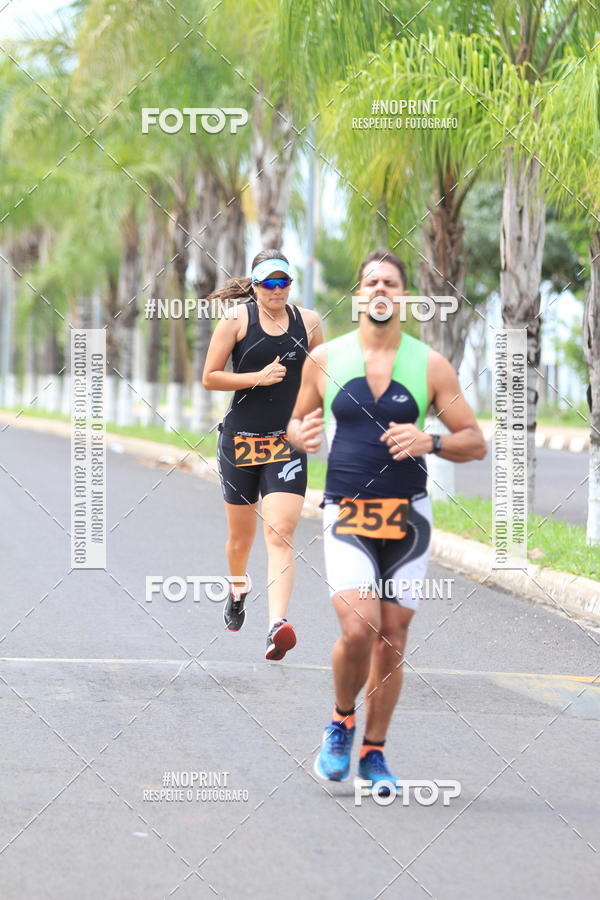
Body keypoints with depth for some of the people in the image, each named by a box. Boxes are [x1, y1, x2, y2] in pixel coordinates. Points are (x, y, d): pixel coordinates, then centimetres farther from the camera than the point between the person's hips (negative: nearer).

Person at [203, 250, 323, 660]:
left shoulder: (308, 322, 4)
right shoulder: (237, 319, -3)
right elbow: (210, 378, -3)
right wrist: (258, 377, -15)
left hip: (288, 442, 0)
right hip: (241, 438, 0)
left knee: (281, 533, -16)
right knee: (241, 536, 13)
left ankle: (278, 626, -27)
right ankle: (238, 586, 47)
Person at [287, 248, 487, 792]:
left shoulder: (430, 365, 2)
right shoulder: (324, 360, 3)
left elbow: (475, 443, 4)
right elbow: (298, 423, 16)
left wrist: (429, 442, -16)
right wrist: (300, 436, -8)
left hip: (408, 517, 1)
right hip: (347, 516, -1)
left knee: (393, 640, 4)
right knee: (358, 630, -20)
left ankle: (374, 752, 22)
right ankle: (342, 723, 8)